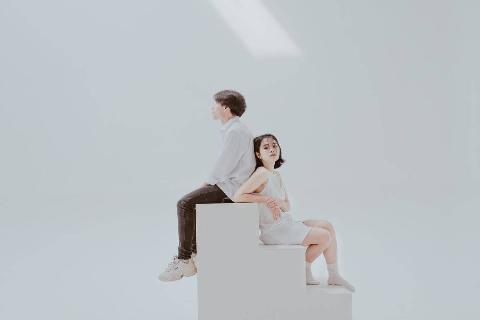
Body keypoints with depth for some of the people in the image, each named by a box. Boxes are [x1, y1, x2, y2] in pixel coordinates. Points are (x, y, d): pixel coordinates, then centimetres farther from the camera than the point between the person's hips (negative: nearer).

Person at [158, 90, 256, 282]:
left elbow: (223, 165, -20)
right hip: (227, 184, 11)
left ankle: (184, 260, -14)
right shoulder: (234, 129, 17)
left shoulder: (235, 131, -17)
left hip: (230, 187, -11)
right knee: (190, 203, 20)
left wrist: (210, 182, -4)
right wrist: (211, 182, 11)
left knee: (185, 204, -19)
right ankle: (196, 253, 22)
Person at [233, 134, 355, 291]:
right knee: (325, 236, -10)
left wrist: (279, 203, -14)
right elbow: (237, 196, -25)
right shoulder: (262, 173, -16)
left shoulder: (276, 174, 12)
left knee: (328, 226, 7)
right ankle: (303, 271, 10)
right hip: (274, 230, -9)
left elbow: (287, 206, 10)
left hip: (286, 224, 9)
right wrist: (267, 198, -21)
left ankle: (334, 276, 12)